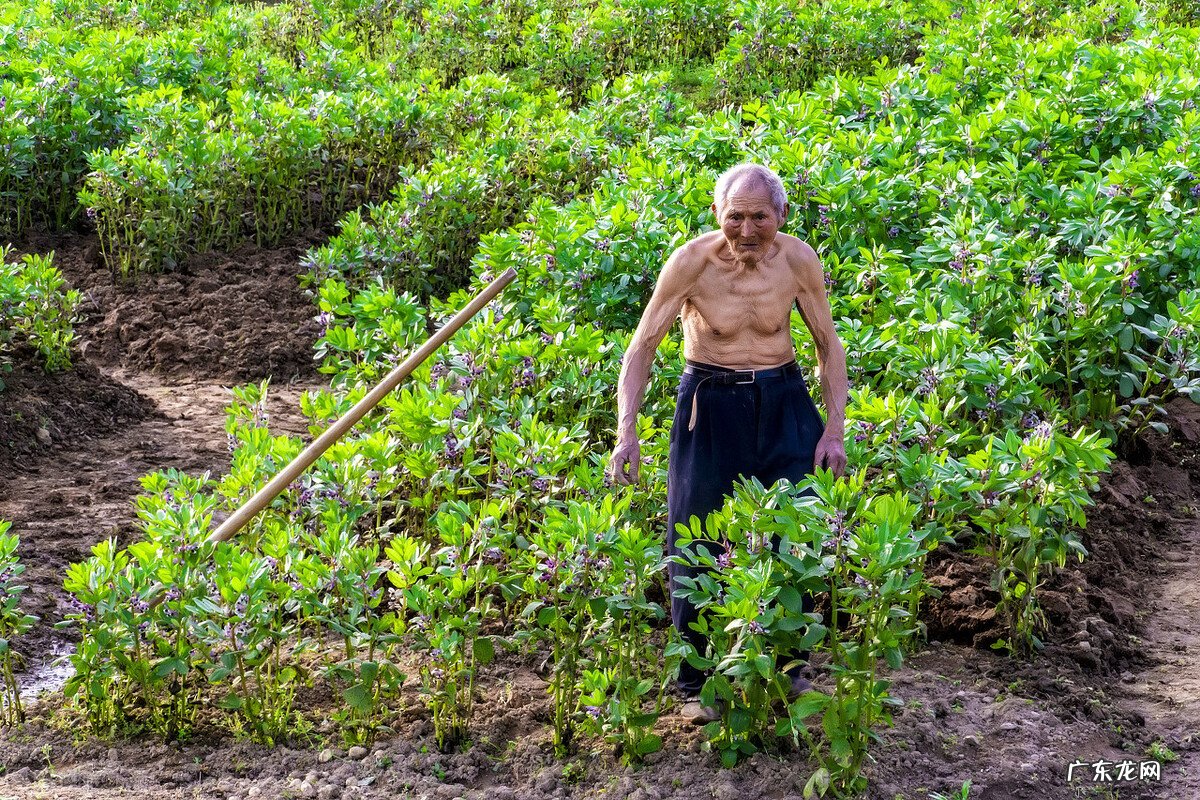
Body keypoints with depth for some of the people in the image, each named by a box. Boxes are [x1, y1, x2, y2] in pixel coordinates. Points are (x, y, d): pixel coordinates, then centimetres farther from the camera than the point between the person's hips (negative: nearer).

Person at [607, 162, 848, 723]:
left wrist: (835, 428, -3)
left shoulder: (799, 260, -10)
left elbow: (828, 344, 3)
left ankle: (789, 669, 22)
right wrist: (627, 432, -20)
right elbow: (642, 347, -11)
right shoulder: (691, 262, -17)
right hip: (710, 405, -2)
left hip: (783, 403, 2)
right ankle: (695, 683, 14)